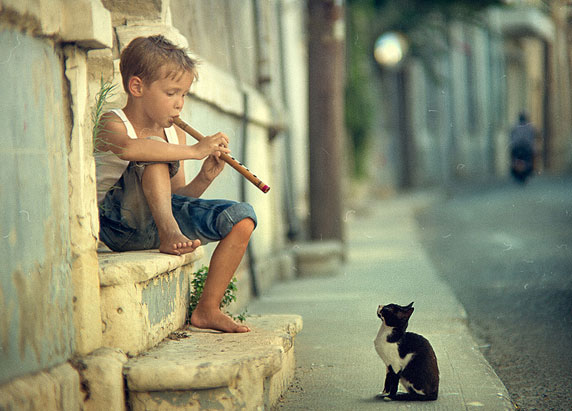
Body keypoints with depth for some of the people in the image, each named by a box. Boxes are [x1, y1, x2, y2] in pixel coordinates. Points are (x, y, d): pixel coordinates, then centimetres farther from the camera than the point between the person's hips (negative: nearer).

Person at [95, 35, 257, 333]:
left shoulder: (175, 134, 13)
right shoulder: (111, 125, -10)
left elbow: (177, 197, 13)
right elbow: (129, 148, -38)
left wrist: (204, 178, -7)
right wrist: (194, 150, -35)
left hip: (158, 218, 7)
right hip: (115, 225, -7)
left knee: (242, 218, -10)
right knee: (154, 158, -28)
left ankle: (207, 309, -5)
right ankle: (168, 232, -38)